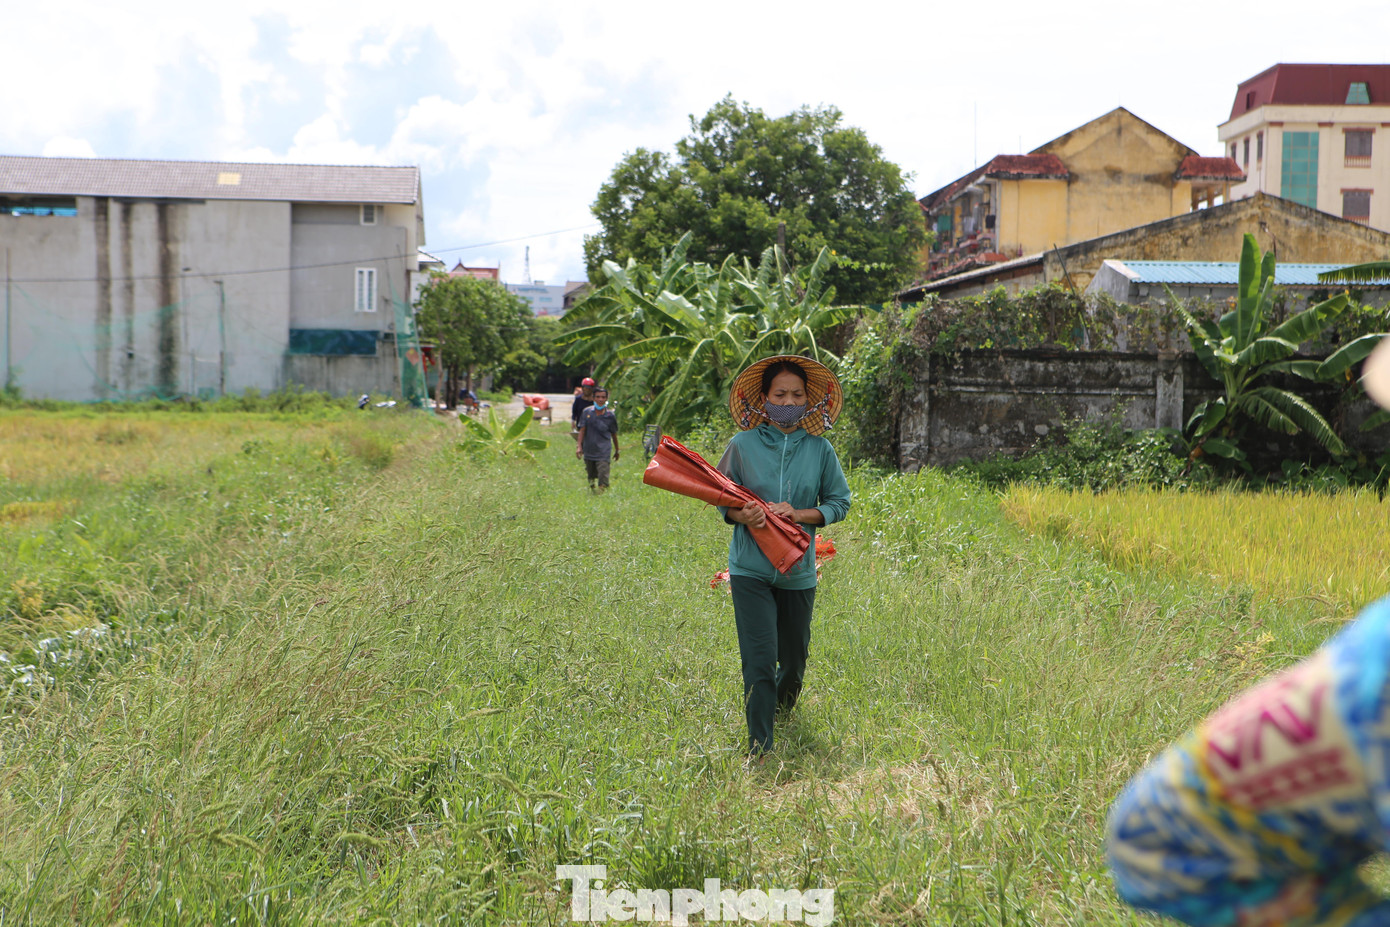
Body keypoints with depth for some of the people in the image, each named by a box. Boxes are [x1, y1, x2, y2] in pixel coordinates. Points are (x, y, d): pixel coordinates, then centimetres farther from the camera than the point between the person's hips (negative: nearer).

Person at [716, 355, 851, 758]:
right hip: (751, 569, -2)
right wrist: (742, 515, -18)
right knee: (759, 660, -10)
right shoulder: (743, 445, -3)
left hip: (798, 570, 2)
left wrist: (799, 514, -13)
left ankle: (784, 705, 50)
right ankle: (759, 748, -1)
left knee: (794, 657, 16)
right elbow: (721, 497, 4)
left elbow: (839, 502, 4)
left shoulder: (820, 449, 0)